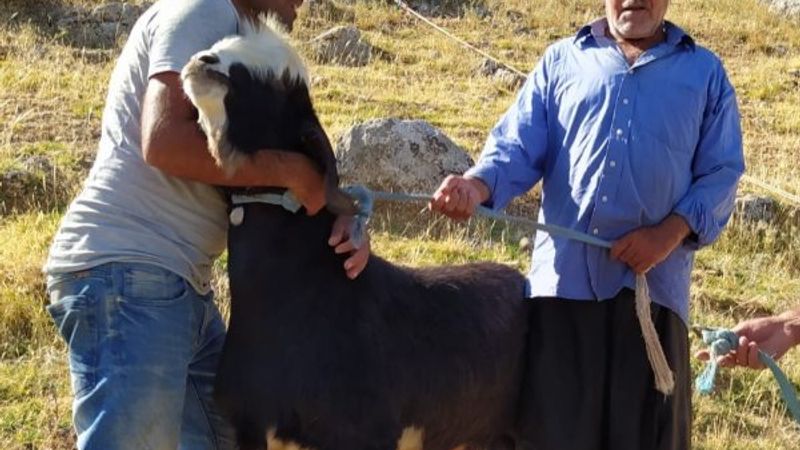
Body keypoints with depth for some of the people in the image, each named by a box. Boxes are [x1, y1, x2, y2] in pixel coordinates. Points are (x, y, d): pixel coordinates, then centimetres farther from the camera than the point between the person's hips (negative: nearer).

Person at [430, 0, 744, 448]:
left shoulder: (705, 72, 13)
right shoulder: (561, 61, 15)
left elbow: (721, 173, 8)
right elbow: (519, 147, 6)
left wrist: (670, 232, -9)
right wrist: (477, 185, -16)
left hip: (652, 281, 0)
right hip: (565, 276, 0)